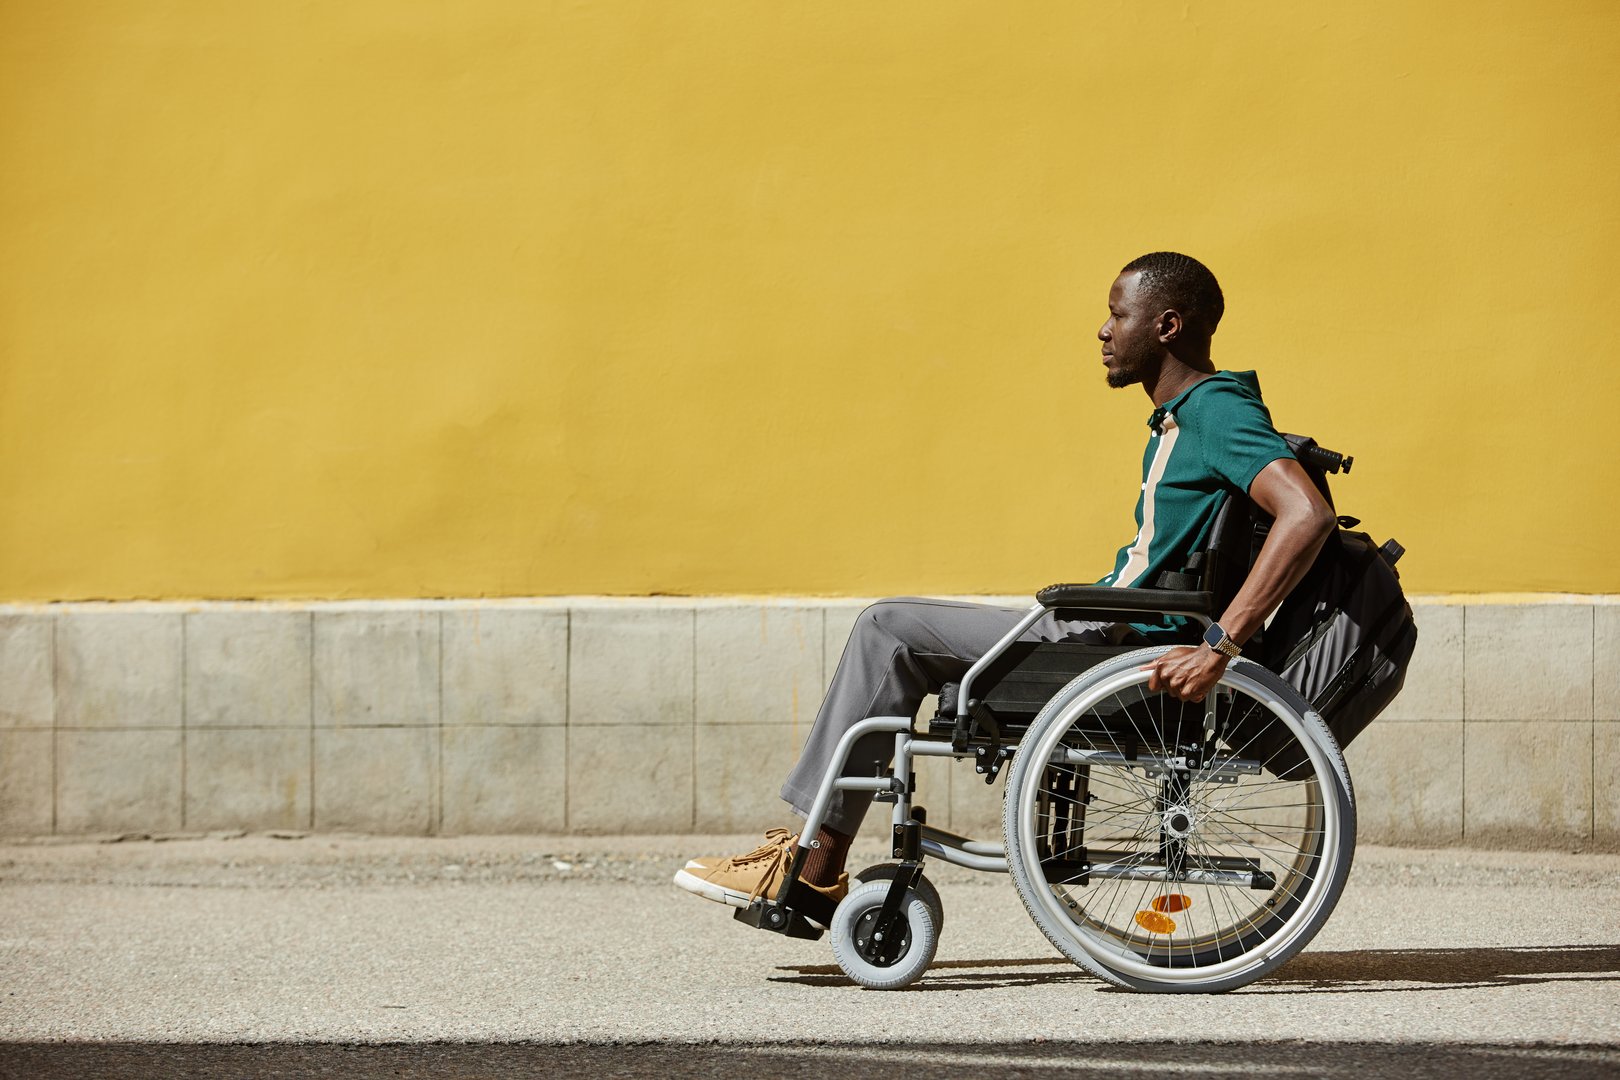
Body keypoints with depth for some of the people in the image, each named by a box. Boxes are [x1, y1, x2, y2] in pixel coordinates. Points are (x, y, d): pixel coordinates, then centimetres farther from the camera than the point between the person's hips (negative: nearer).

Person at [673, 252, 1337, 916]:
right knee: (897, 636, 13)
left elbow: (1308, 515, -30)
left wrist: (1221, 646, -34)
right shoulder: (1179, 421, 17)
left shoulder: (1219, 413, -15)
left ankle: (813, 868, -5)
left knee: (892, 630, -8)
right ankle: (814, 849, 8)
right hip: (1110, 635, 11)